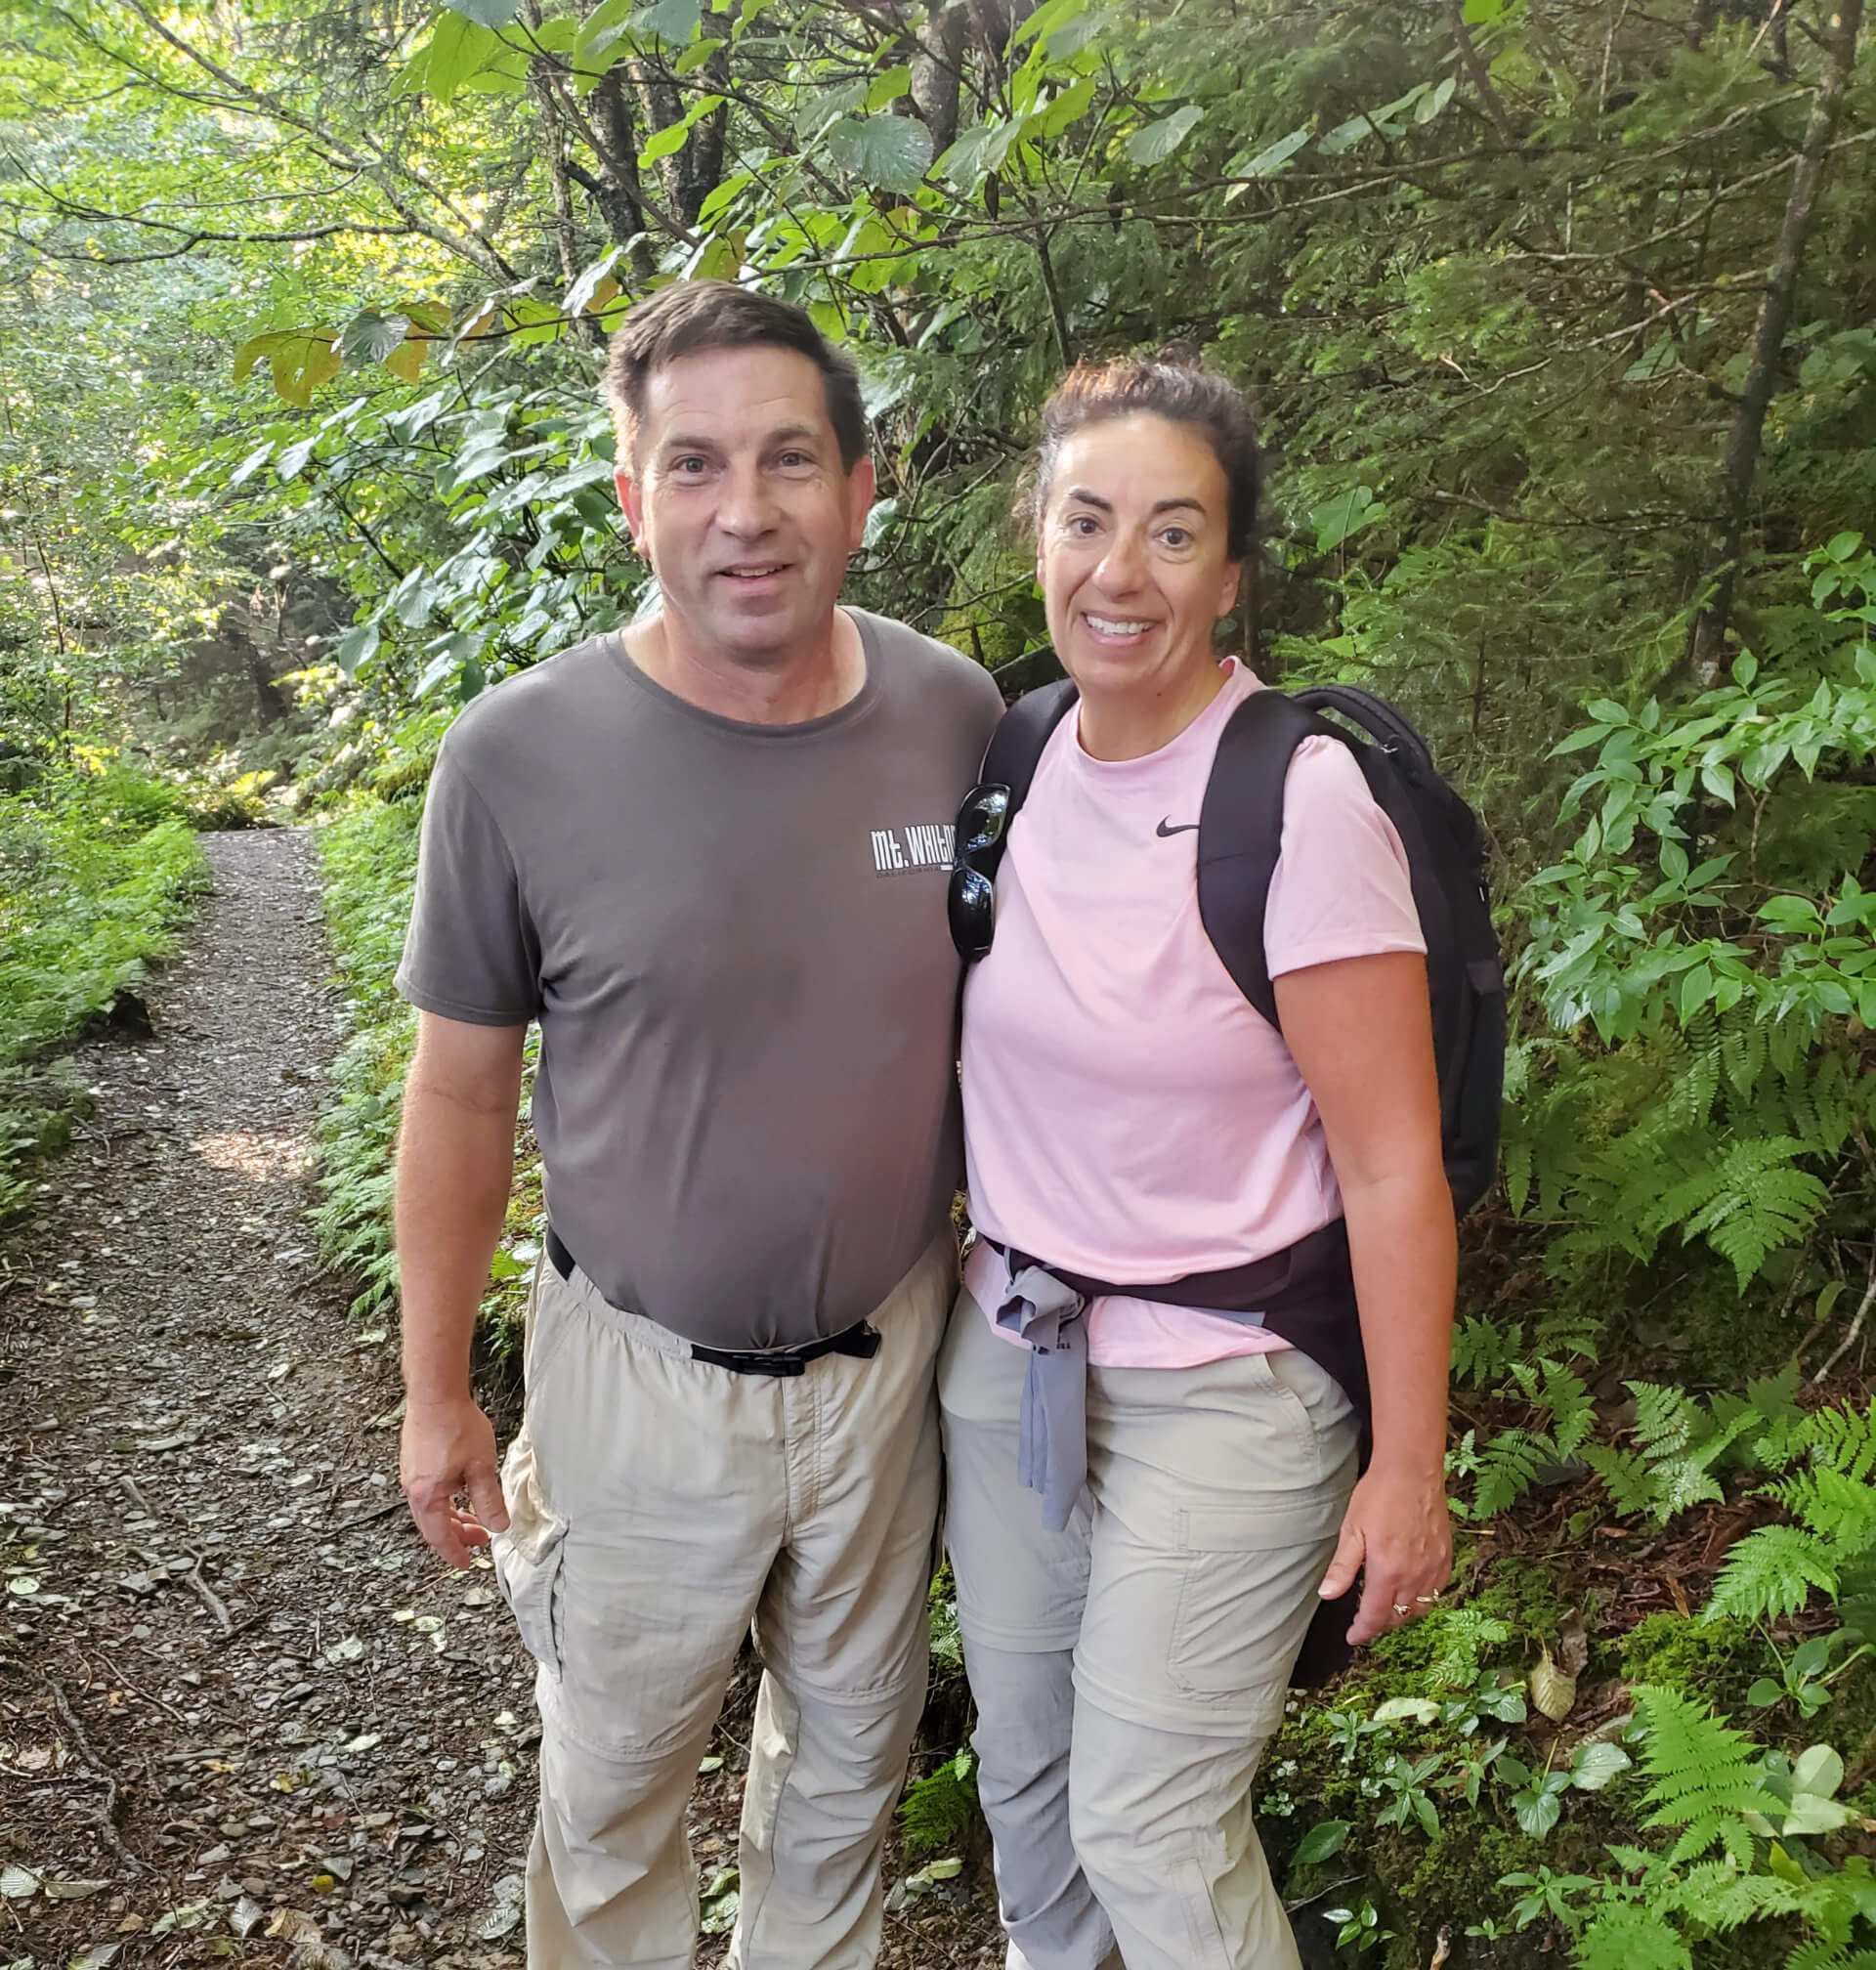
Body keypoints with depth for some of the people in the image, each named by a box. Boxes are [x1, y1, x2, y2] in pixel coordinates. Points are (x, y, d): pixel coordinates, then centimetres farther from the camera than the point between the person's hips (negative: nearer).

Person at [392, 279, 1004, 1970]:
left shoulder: (957, 716, -10)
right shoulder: (520, 756, -17)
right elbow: (462, 1090, -6)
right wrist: (436, 1391, 0)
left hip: (889, 1357, 3)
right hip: (644, 1380, -2)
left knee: (850, 1759, 25)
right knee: (613, 1787, 20)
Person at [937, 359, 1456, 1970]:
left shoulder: (1301, 799, -20)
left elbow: (1392, 1164, -18)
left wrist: (1407, 1470, -15)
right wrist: (997, 1262, 14)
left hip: (1224, 1385, -6)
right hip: (1009, 1351, 6)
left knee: (1151, 1832, 3)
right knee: (1022, 1763, 20)